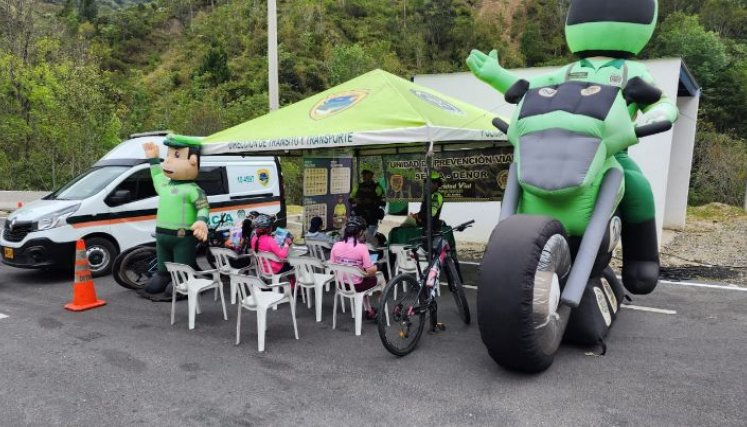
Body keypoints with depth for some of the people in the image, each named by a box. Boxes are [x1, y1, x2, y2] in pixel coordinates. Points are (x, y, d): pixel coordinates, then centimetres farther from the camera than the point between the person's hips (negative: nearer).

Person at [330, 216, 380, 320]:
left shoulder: (336, 246, -10)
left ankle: (368, 310, 44)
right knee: (377, 278, 26)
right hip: (356, 286, -4)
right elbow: (371, 271, -21)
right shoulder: (362, 247, -22)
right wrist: (374, 268, 1)